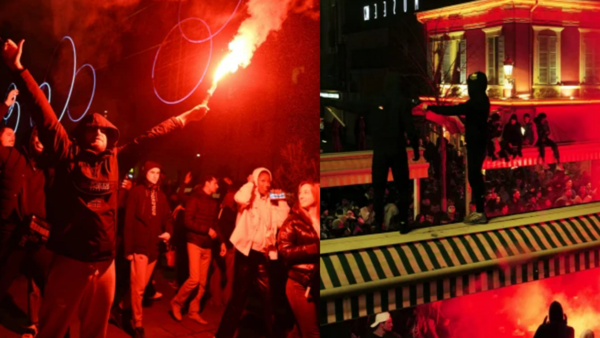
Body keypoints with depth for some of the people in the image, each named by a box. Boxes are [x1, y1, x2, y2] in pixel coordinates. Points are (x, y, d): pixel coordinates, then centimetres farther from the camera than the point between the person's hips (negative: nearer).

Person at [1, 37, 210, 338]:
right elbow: (45, 116, -4)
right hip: (71, 260, -4)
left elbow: (148, 138, 19)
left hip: (105, 262, 4)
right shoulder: (69, 156, 1)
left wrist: (184, 119, 25)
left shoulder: (113, 160, 11)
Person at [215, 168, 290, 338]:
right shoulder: (250, 198, 0)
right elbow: (240, 198, -25)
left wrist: (282, 201, 2)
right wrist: (250, 183, -9)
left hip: (264, 254, 4)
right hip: (246, 251, -4)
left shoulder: (271, 203, 13)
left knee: (269, 297, 7)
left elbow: (281, 221, 1)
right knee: (239, 296, -1)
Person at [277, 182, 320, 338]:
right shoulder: (293, 221, -1)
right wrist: (314, 249, -16)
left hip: (319, 283, 3)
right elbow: (285, 250, -10)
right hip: (301, 284, -3)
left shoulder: (321, 221, 9)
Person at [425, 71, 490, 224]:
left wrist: (430, 107, -20)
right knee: (475, 176, 14)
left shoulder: (477, 102, -22)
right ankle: (480, 210, 21)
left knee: (474, 176, -7)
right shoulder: (480, 100, 12)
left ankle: (480, 213, -3)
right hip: (477, 142, 10)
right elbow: (461, 109, 17)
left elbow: (453, 110, -26)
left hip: (475, 143, -10)